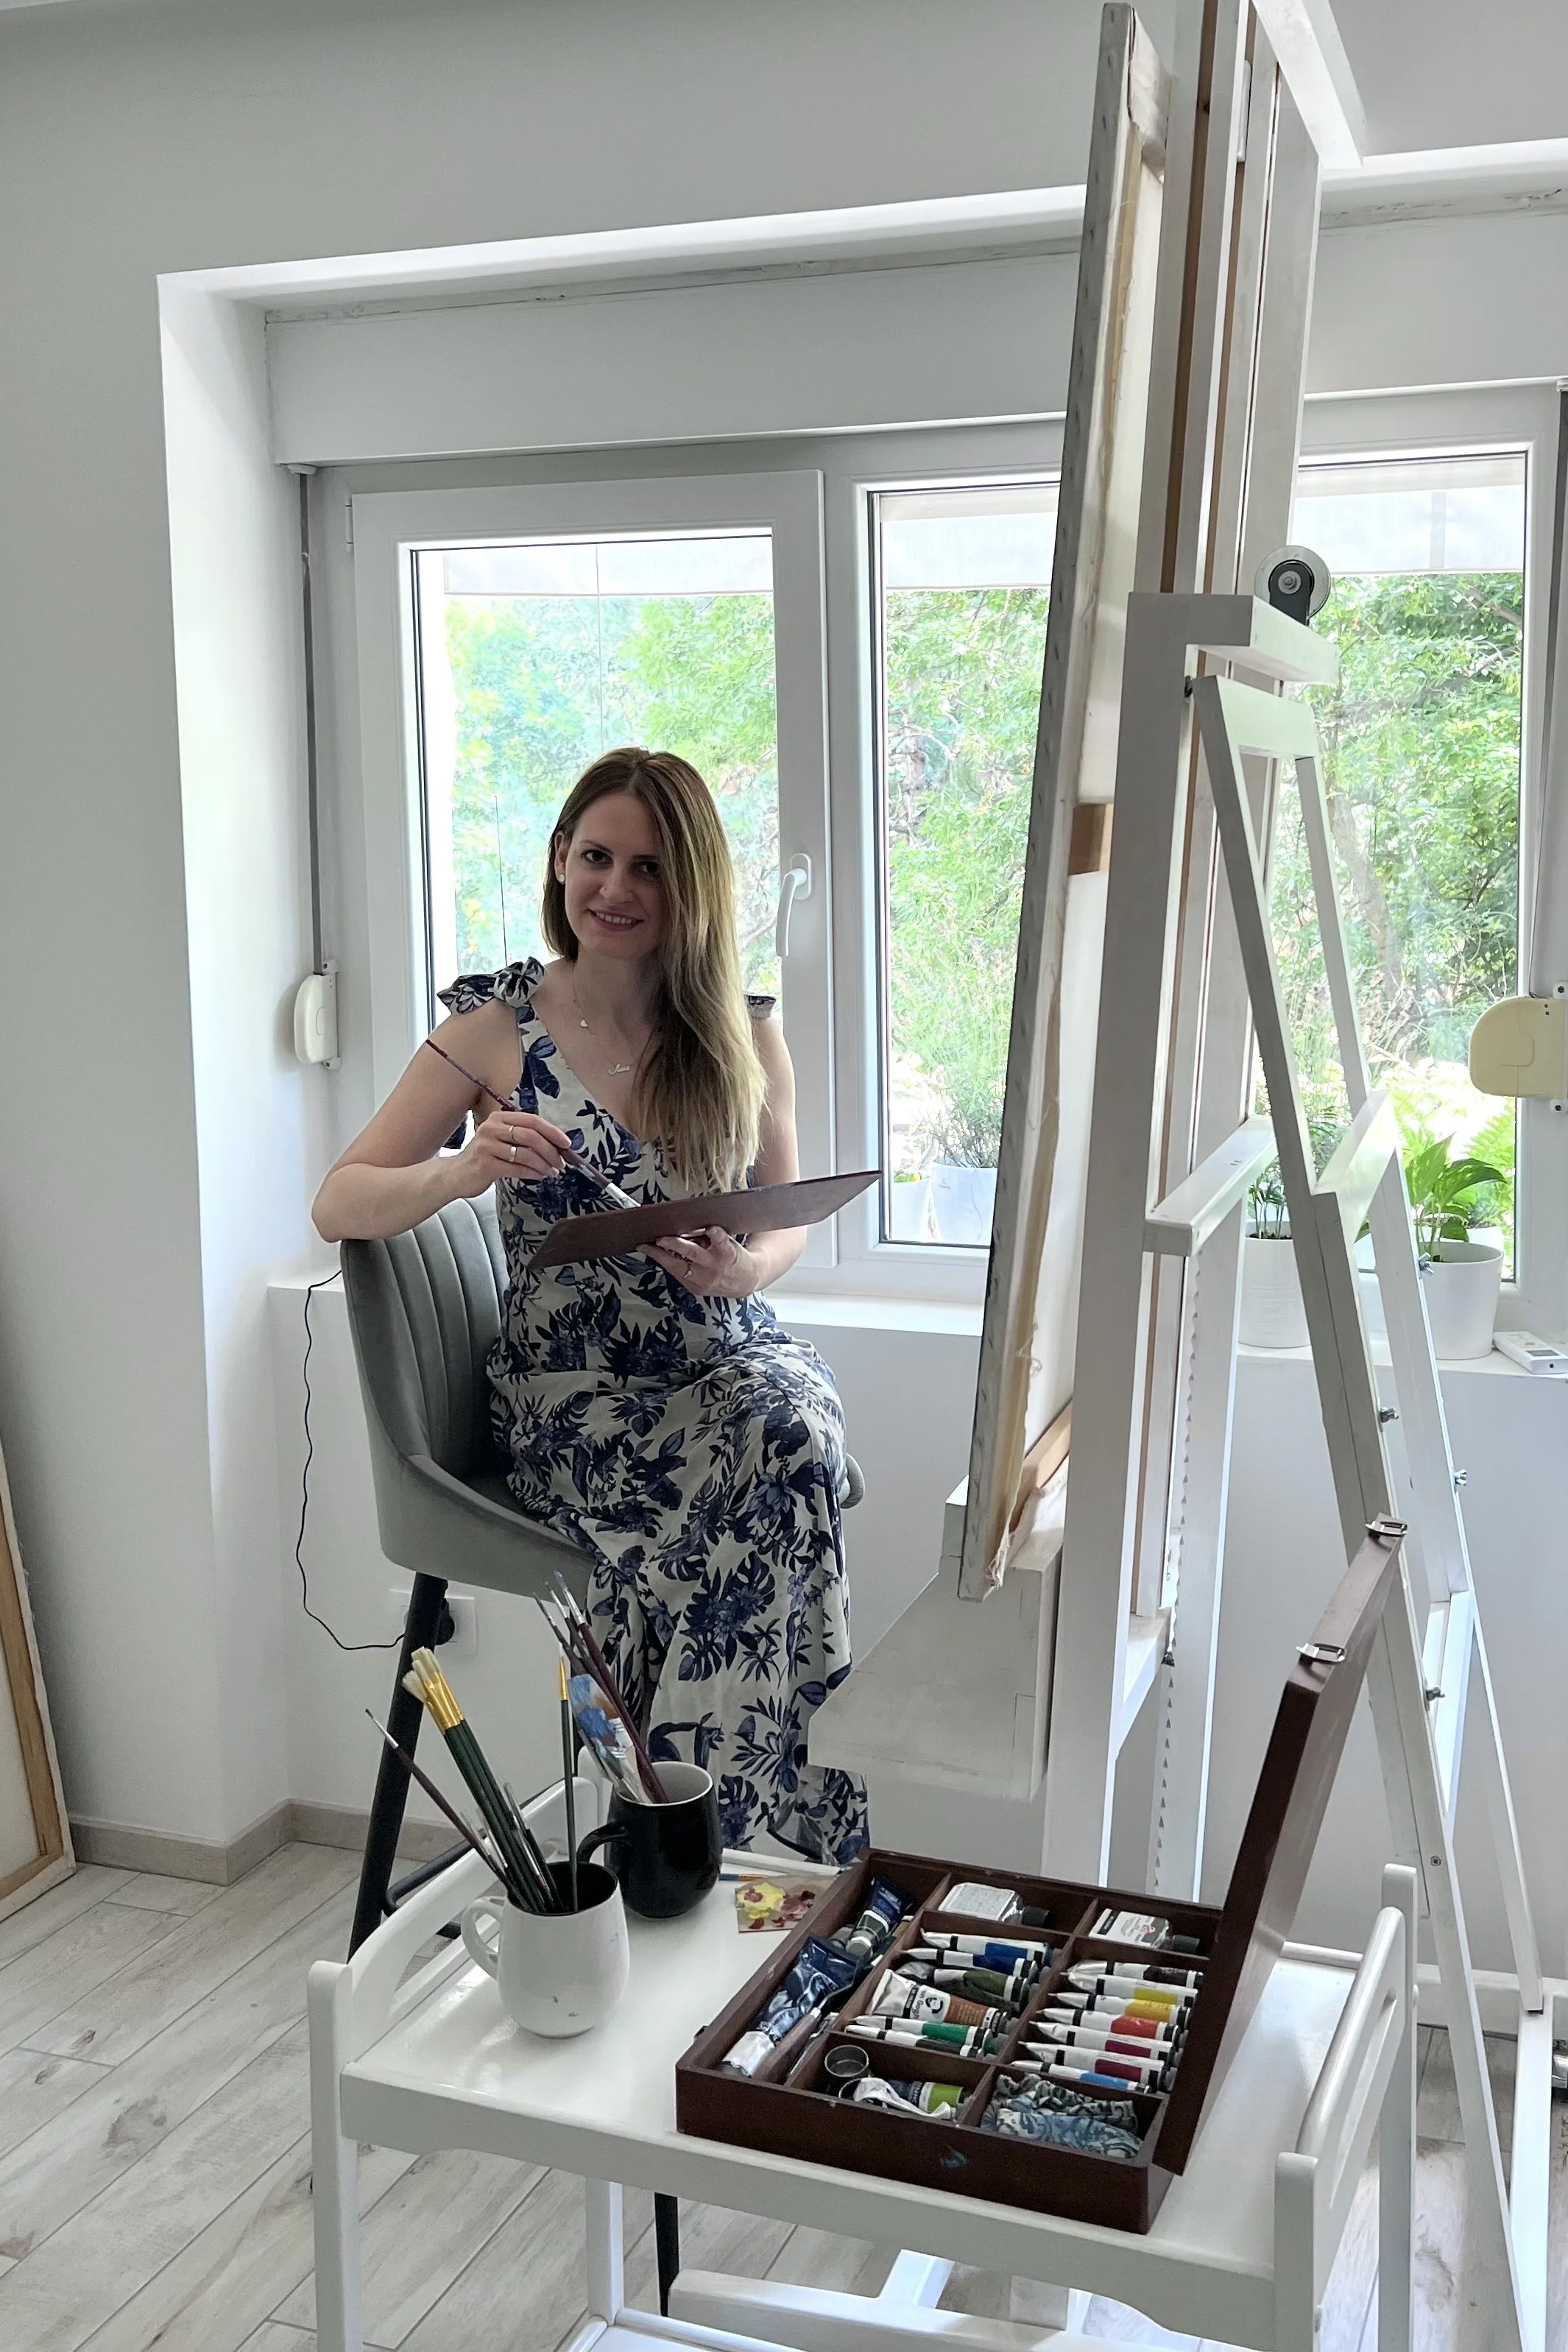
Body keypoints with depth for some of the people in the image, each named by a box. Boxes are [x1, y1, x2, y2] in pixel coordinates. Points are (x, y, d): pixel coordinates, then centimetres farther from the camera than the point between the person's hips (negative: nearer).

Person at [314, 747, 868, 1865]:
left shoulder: (747, 1030, 6)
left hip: (736, 1353, 3)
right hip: (575, 1387, -2)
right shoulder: (499, 1025, 0)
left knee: (790, 1433, -34)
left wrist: (745, 1267, -13)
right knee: (773, 1483, -32)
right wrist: (463, 1171, -23)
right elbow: (338, 1206, -2)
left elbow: (788, 1220, 13)